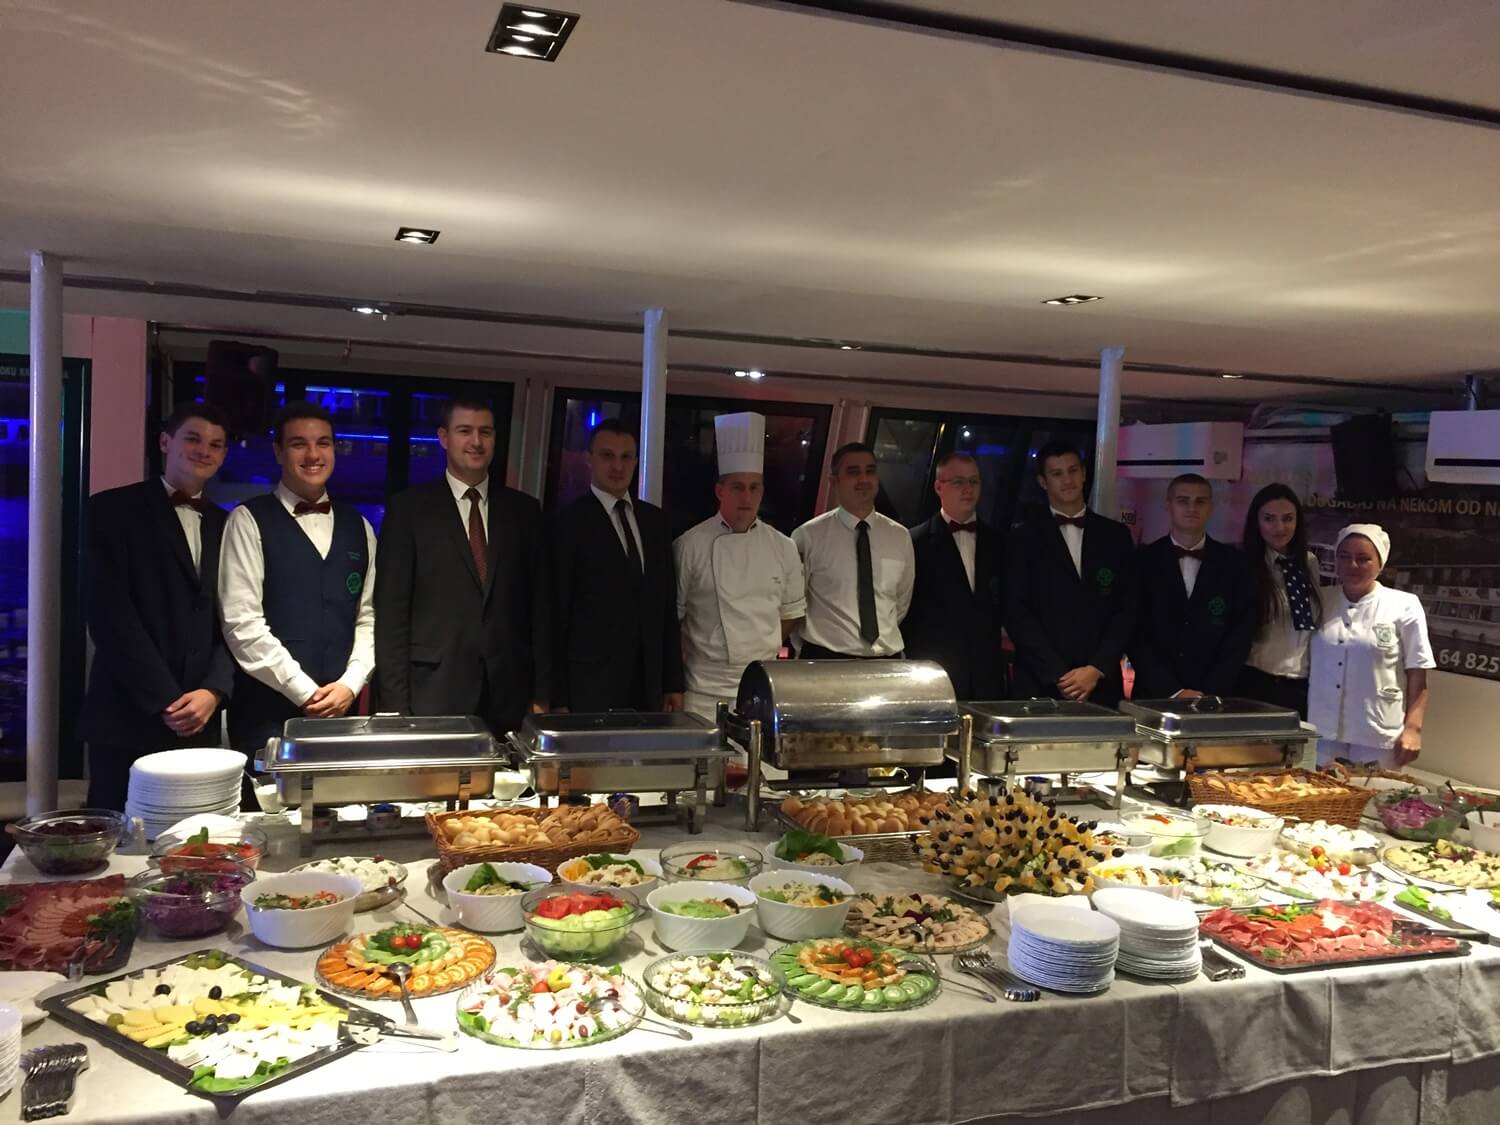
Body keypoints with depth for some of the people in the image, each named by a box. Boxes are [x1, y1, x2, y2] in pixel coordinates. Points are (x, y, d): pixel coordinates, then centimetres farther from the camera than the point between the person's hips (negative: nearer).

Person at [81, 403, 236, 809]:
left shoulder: (224, 525, 14)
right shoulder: (114, 509, 0)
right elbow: (109, 614, -9)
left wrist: (213, 691, -9)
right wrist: (165, 701, -13)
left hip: (201, 721, 4)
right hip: (129, 717, -4)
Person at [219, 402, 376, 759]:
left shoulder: (358, 527, 12)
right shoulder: (249, 521, -2)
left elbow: (368, 616, 9)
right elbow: (242, 622, -10)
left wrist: (350, 683, -6)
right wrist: (305, 691, -11)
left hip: (340, 709, 4)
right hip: (267, 713, -3)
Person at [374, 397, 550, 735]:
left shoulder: (523, 510, 9)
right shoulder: (408, 508, 1)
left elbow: (539, 604, 9)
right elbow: (391, 610, -2)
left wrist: (541, 694, 4)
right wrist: (395, 704, -7)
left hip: (508, 697, 2)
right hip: (433, 696, -2)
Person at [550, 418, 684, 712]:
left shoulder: (654, 520, 11)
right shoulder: (569, 522, -4)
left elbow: (668, 604, 13)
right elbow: (558, 613, -6)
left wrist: (674, 682, 9)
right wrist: (559, 699, -9)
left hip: (649, 687, 5)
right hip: (590, 689, -4)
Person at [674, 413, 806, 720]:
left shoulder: (783, 548, 4)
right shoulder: (689, 545, -5)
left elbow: (792, 613, 14)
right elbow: (673, 615, 1)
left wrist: (762, 649, 9)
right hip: (705, 691, -3)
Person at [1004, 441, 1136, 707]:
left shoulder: (1116, 535, 10)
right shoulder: (1024, 538, 3)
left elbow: (1126, 609, 6)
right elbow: (1016, 613, -3)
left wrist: (1096, 670, -6)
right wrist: (1058, 675, -11)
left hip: (1102, 685, 2)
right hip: (1040, 686, -2)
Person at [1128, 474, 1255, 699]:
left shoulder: (1233, 563, 5)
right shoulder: (1144, 560, 0)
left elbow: (1241, 634, 1)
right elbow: (1136, 635, -4)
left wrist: (1210, 694, -9)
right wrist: (1173, 692, -12)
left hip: (1214, 699, 1)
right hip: (1155, 697, -1)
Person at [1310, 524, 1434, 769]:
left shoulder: (1404, 607, -3)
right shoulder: (1320, 602, 5)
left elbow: (1418, 677, -1)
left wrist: (1413, 728, -7)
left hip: (1378, 736, -2)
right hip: (1321, 731, 2)